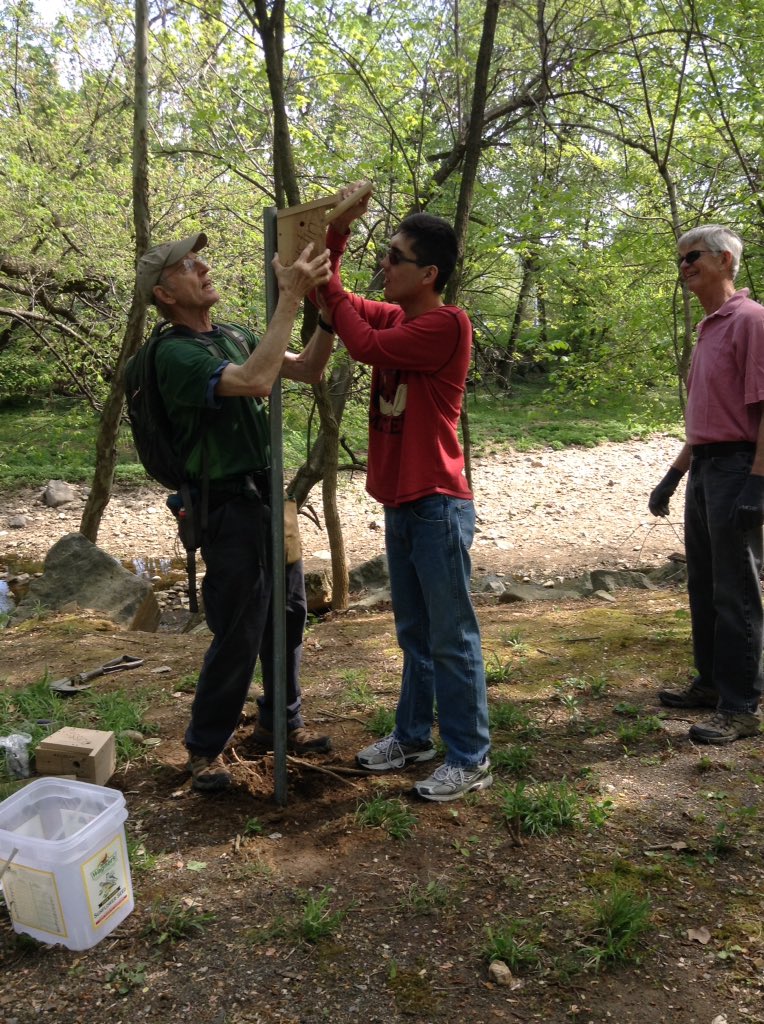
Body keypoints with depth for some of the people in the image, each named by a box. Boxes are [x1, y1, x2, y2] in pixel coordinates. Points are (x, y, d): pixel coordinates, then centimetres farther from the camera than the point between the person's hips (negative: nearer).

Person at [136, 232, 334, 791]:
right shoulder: (176, 353, -15)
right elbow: (255, 381, -32)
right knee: (239, 634, -1)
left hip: (269, 493, 8)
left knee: (288, 616, 16)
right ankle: (206, 746, 19)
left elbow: (308, 369, 7)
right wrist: (289, 298, -29)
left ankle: (281, 721, 34)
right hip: (230, 505, -8)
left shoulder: (234, 336, 11)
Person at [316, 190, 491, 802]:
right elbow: (330, 299, 17)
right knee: (414, 633, 18)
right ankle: (413, 735, 31)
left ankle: (471, 759, 11)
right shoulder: (394, 317, 12)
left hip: (438, 506, -9)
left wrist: (328, 289, -7)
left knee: (451, 638, 0)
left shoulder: (448, 326, -14)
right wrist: (337, 230, 4)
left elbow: (366, 344, -21)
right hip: (399, 503, 9)